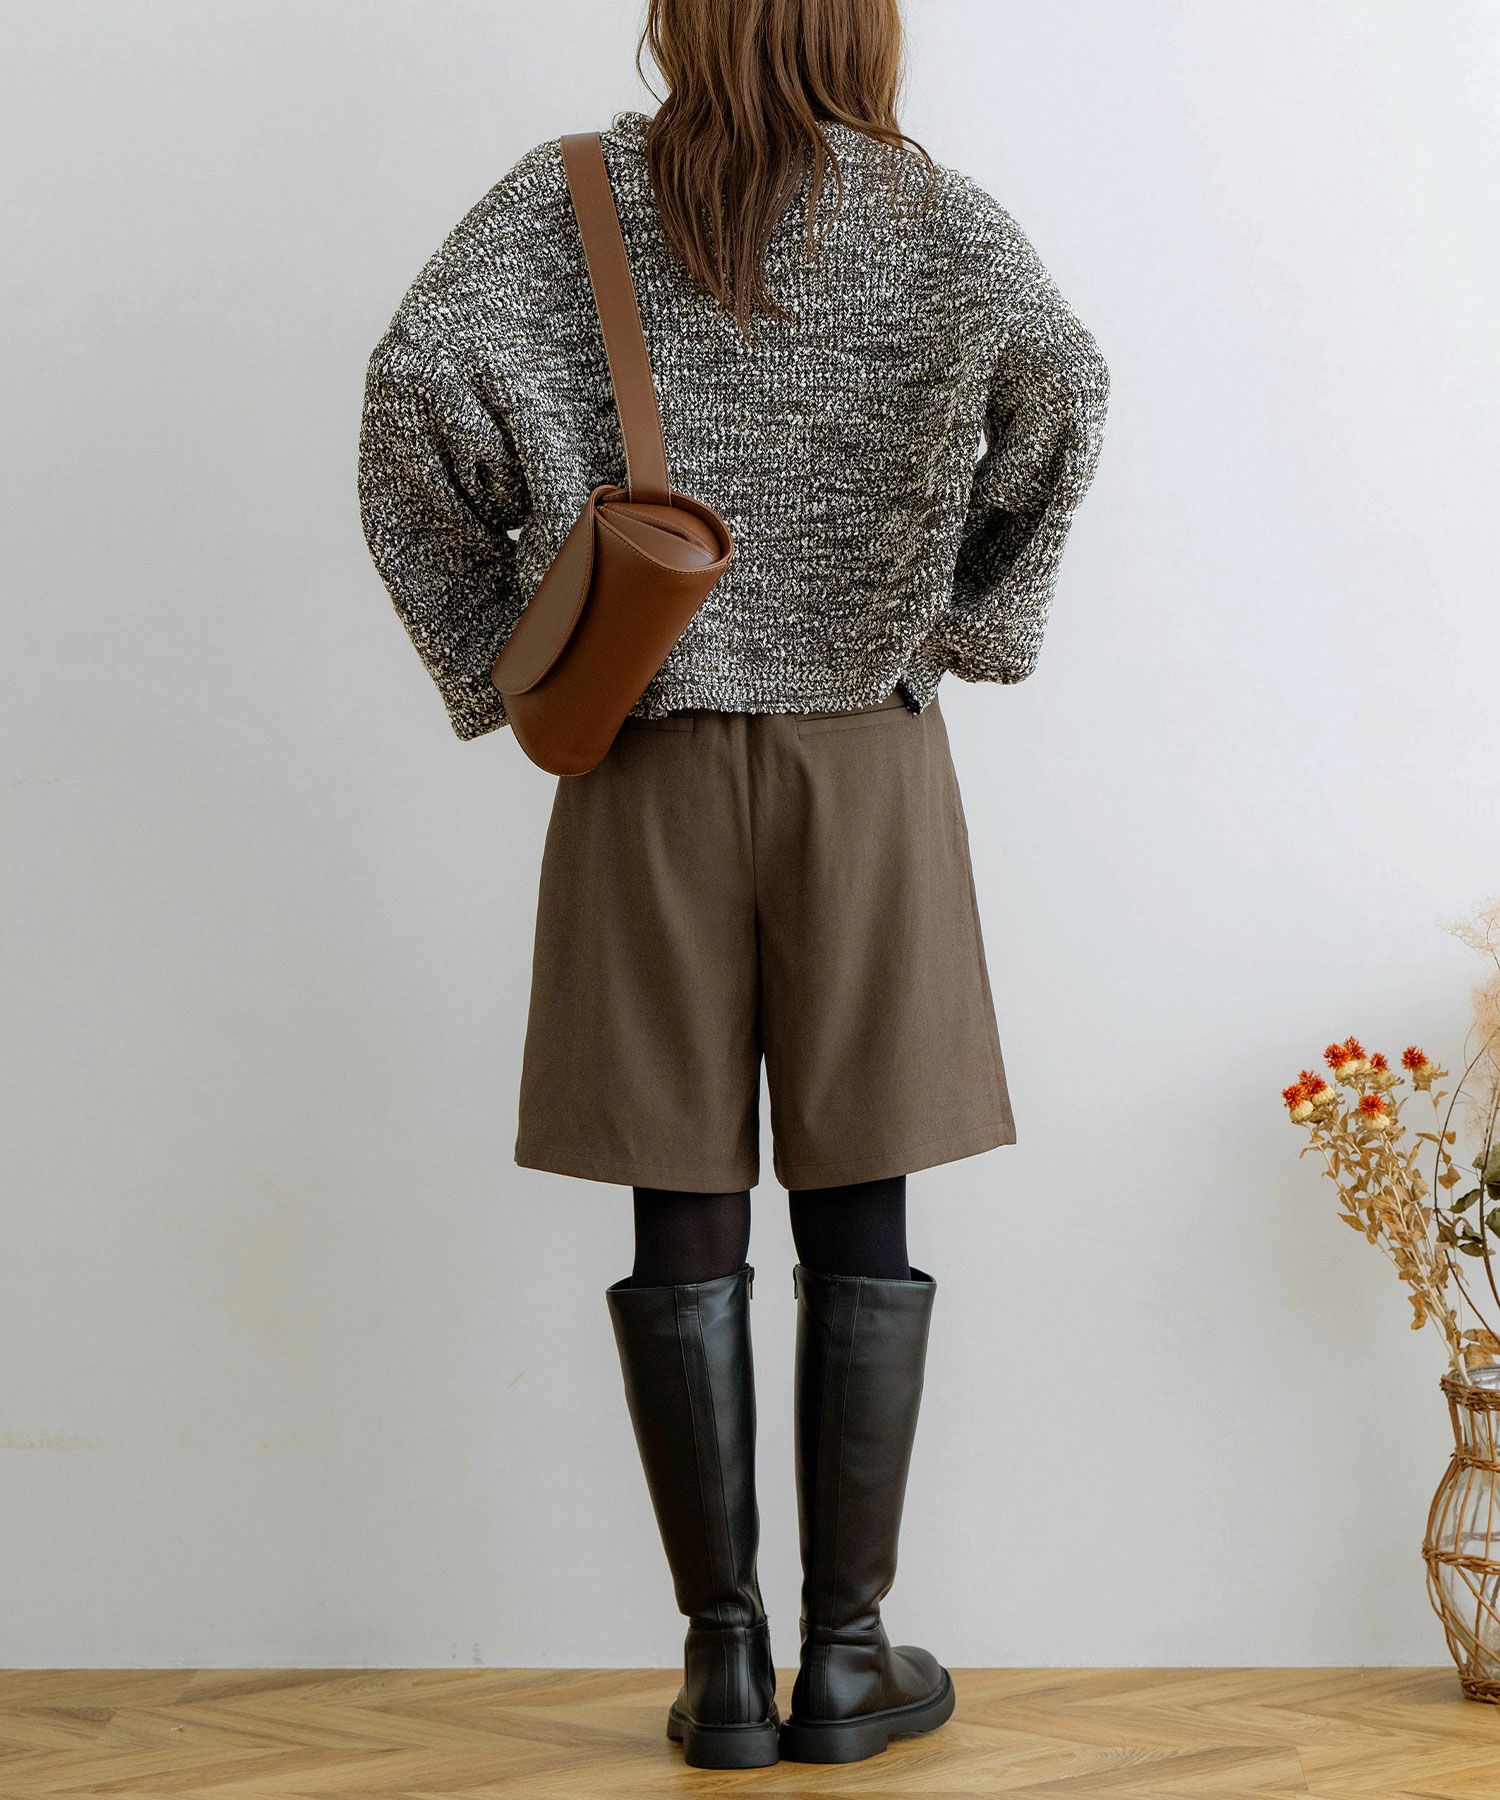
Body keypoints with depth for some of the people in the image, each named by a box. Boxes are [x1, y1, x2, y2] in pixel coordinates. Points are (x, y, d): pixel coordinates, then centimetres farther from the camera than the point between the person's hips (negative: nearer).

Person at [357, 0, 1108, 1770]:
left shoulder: (569, 199, 4)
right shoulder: (936, 213, 3)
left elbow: (417, 388, -10)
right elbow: (1059, 384, -14)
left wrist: (498, 651, -1)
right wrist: (969, 617, -2)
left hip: (646, 774, 1)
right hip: (863, 764, 0)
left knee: (686, 1229, 5)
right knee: (858, 1223, 7)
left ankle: (724, 1660, 13)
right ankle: (845, 1653, 15)